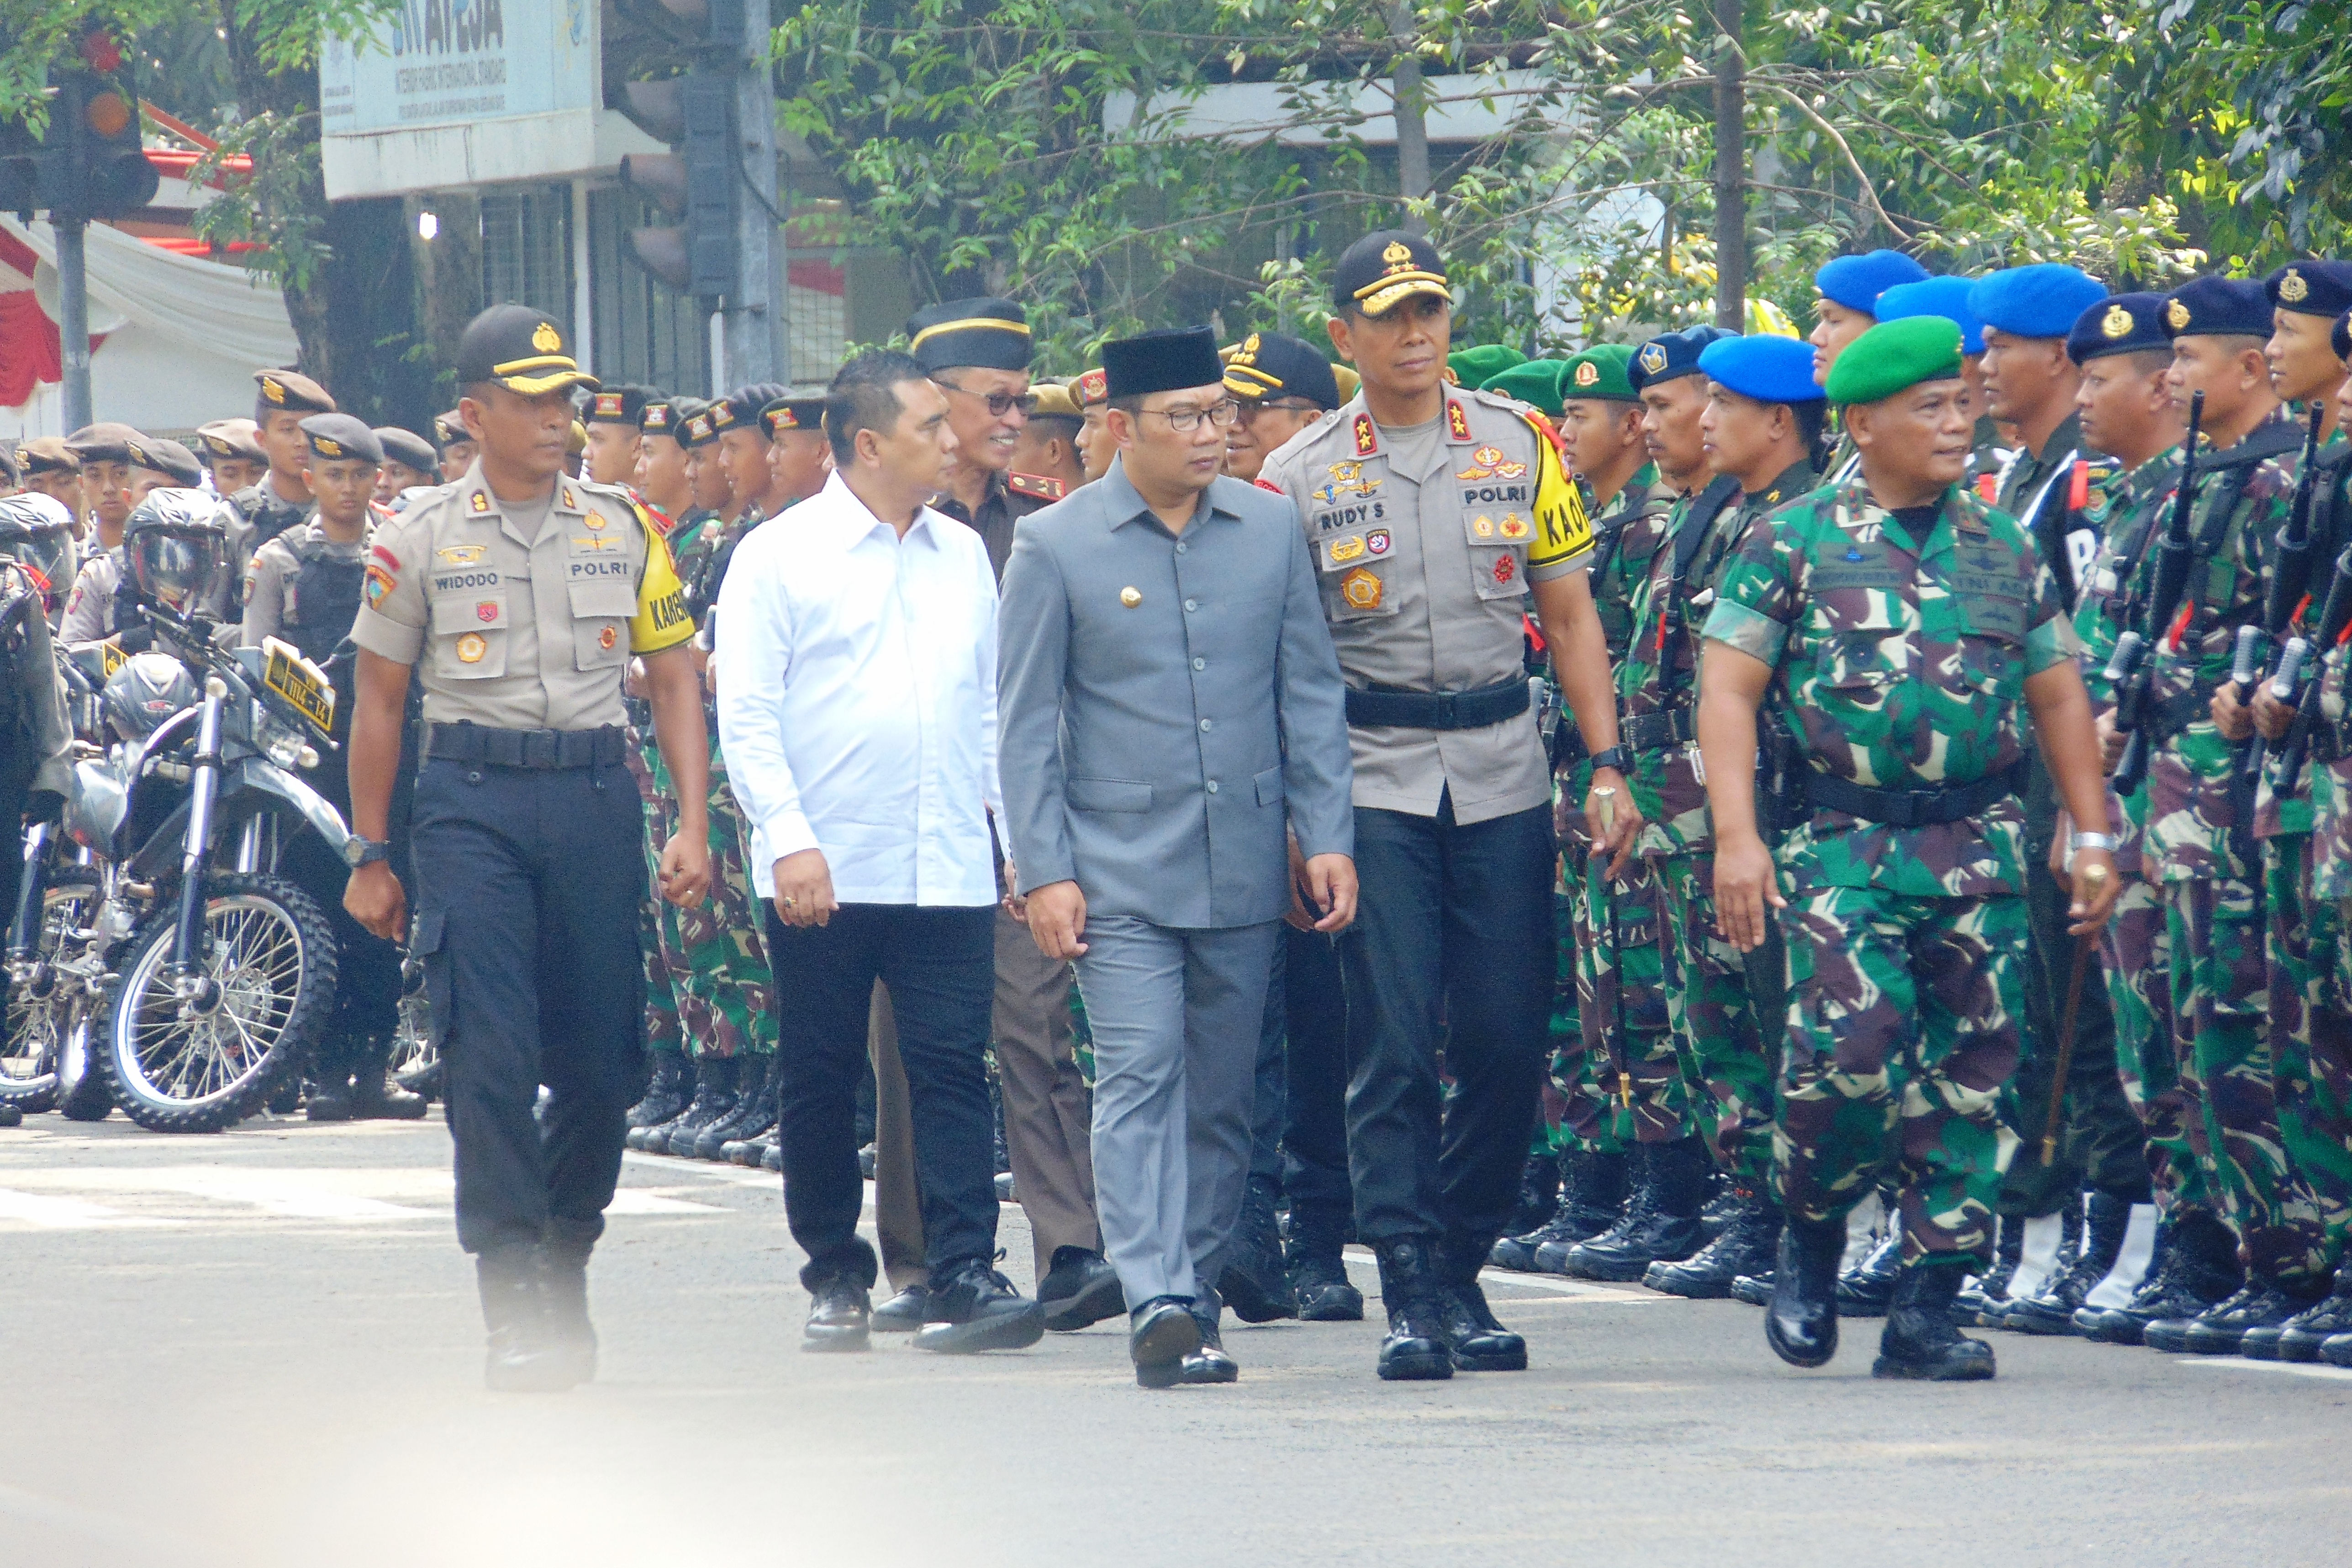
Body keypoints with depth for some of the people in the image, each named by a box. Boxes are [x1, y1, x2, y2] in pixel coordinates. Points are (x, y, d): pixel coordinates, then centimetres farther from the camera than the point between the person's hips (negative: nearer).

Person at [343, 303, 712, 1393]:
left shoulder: (624, 529, 9)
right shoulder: (420, 541, 3)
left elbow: (674, 680, 11)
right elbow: (379, 699, 9)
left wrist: (692, 825, 1)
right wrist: (370, 857, 8)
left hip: (596, 794, 2)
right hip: (472, 800, -2)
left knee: (600, 1059, 4)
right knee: (490, 1056, -10)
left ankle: (564, 1281, 23)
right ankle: (516, 1314, -10)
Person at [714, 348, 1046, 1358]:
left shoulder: (963, 556, 13)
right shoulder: (781, 556, -1)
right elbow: (746, 715, -5)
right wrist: (789, 840, -14)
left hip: (948, 869, 3)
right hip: (823, 875, -3)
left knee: (952, 1069, -6)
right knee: (821, 1080, 5)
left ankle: (964, 1277, -9)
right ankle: (835, 1276, 16)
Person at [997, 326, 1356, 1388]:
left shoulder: (1270, 530, 6)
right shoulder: (1054, 547, -2)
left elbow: (1311, 693, 11)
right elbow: (1026, 724, 0)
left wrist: (1328, 836, 4)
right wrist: (1043, 871, -5)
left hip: (1245, 869, 3)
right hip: (1121, 871, -3)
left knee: (1223, 1092, 9)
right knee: (1141, 1080, -13)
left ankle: (1197, 1287, 20)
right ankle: (1158, 1308, -18)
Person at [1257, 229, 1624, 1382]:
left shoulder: (1520, 446, 8)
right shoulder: (1300, 478, 3)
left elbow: (1569, 611, 11)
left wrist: (1607, 763, 3)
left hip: (1502, 775, 2)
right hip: (1371, 778, -2)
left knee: (1508, 1044, 1)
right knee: (1392, 1043, -7)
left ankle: (1462, 1273, 15)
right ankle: (1410, 1296, -4)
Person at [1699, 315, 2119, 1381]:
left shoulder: (2003, 548, 12)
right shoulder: (1794, 542, 1)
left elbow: (2058, 696, 17)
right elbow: (1728, 691, -2)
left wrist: (2093, 836, 10)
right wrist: (1737, 835, -13)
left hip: (1982, 848, 4)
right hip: (1847, 846, -4)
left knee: (1971, 1073, -1)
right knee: (1847, 1048, -18)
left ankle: (1929, 1311, 6)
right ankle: (1810, 1236, 9)